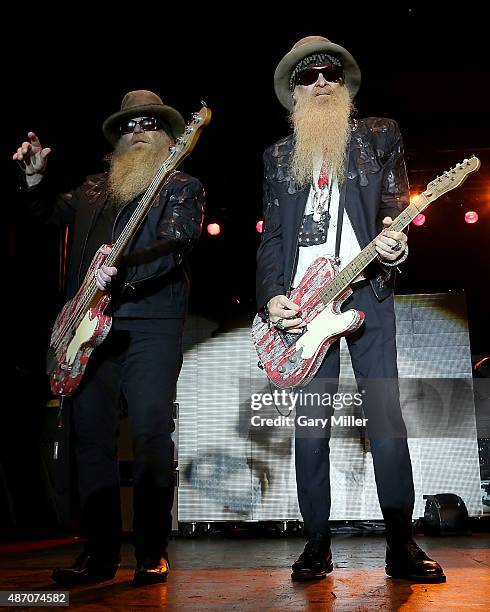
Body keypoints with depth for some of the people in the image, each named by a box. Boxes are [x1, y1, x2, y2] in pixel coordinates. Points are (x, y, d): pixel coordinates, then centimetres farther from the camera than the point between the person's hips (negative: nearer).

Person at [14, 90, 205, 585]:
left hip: (150, 324, -5)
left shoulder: (183, 187, 6)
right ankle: (100, 553, 14)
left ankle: (152, 553, 2)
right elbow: (49, 213, 35)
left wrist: (122, 269, -27)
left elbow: (175, 245, -11)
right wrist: (34, 177, 16)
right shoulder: (93, 189, 22)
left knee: (150, 435, -9)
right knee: (91, 437, 4)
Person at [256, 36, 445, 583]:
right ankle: (317, 544, 9)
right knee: (309, 423, 0)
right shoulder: (278, 157, 17)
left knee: (385, 415, -5)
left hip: (365, 289, -1)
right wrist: (272, 296, -2)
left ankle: (401, 543, 4)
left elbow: (396, 206, 8)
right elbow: (271, 236, 12)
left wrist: (393, 245, -15)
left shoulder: (379, 135, 13)